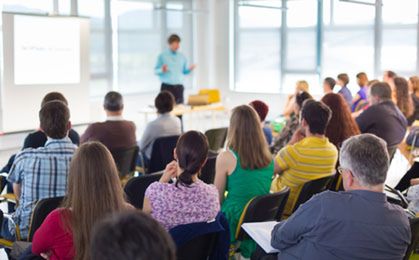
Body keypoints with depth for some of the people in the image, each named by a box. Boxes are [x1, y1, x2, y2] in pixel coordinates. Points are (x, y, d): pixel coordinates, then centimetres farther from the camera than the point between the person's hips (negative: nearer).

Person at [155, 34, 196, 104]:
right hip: (167, 87, -3)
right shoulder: (162, 56, 0)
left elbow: (184, 71, 15)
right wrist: (162, 70, -20)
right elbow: (156, 71, 1)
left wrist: (190, 69, -5)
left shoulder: (182, 57, 11)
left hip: (179, 87, 4)